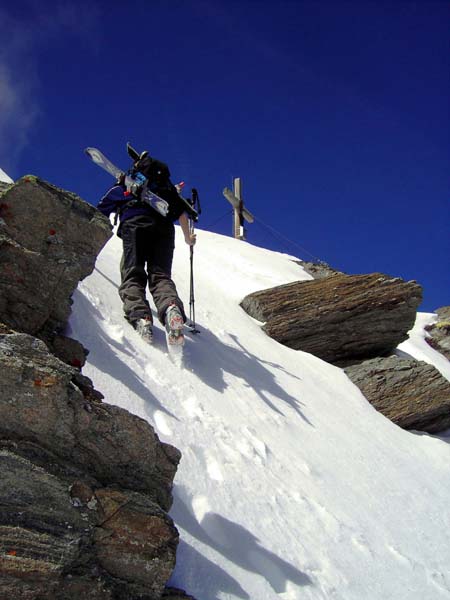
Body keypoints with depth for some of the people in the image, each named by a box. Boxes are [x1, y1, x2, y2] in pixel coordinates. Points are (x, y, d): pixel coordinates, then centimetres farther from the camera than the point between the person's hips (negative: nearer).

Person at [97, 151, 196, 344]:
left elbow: (99, 213, 32)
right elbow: (182, 213, 28)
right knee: (160, 274, -7)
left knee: (132, 275, -8)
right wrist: (188, 238, 42)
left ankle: (139, 316, -37)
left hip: (134, 225, -1)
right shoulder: (167, 186, 35)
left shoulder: (123, 185, 32)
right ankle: (171, 308, -40)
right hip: (163, 228, 2)